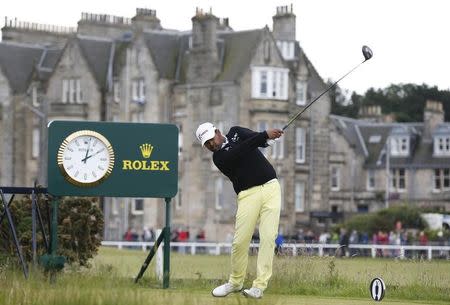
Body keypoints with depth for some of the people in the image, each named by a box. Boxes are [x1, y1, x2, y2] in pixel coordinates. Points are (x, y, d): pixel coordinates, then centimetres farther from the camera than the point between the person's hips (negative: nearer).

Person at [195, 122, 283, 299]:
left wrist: (267, 138, -26)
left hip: (270, 187, 2)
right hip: (248, 195, -2)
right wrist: (265, 134, -24)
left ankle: (259, 286, -9)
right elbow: (241, 151, -17)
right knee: (240, 241, -8)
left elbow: (261, 141, -2)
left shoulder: (235, 132, 13)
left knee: (268, 238, -8)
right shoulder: (219, 157, -1)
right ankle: (235, 282, 13)